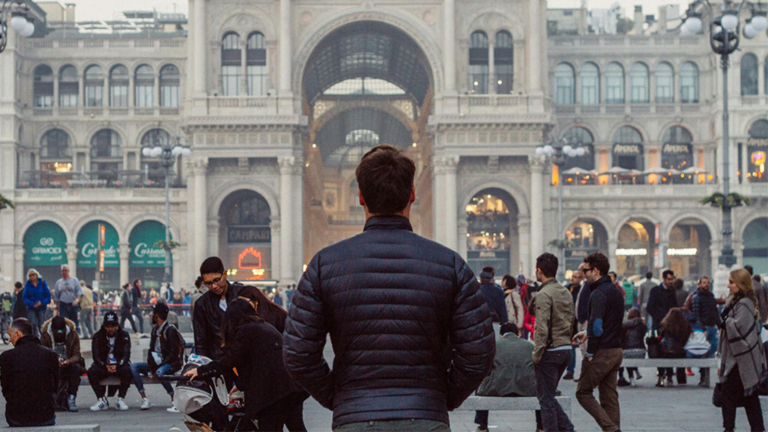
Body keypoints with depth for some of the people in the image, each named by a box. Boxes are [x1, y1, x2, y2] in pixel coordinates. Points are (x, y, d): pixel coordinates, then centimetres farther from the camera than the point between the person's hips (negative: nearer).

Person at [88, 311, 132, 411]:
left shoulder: (124, 336, 2)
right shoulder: (97, 336, 3)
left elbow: (126, 354, -5)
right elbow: (96, 355, -4)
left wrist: (117, 365, -24)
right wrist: (105, 366, -22)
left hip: (120, 365, -1)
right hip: (103, 365, 1)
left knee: (127, 371, -35)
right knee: (91, 372, -30)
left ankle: (121, 399, -23)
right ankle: (102, 400, -20)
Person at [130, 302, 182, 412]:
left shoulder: (170, 330, -10)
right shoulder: (155, 329, 15)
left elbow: (174, 353, -15)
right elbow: (151, 350, 14)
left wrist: (158, 366, -19)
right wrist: (151, 367, -3)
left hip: (170, 364, -8)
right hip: (156, 363, 8)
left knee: (160, 372, -39)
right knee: (133, 367, -9)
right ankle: (144, 398, -17)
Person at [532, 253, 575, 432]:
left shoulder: (544, 294, -15)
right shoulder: (566, 292, 11)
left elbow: (542, 328, -20)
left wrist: (536, 355, -14)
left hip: (550, 351, -8)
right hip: (566, 349, 8)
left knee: (545, 397, 1)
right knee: (548, 396, 17)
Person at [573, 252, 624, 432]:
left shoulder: (598, 294, -16)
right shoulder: (616, 291, 14)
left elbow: (597, 326, -23)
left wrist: (590, 353, -15)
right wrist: (588, 333, 21)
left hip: (602, 352, -9)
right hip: (616, 351, 9)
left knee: (583, 392, 2)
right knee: (610, 397, 11)